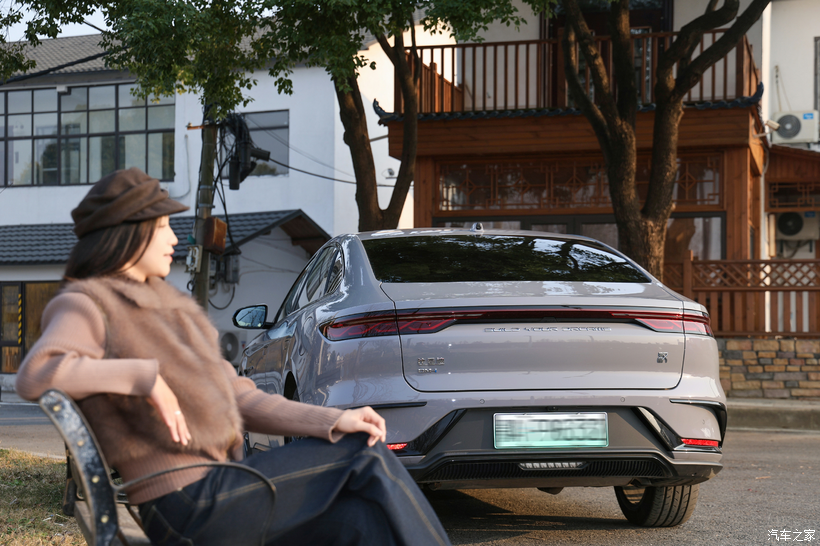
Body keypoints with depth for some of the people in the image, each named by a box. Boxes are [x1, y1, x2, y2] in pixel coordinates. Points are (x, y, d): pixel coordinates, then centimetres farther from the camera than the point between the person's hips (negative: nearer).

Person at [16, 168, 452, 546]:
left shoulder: (163, 305, 20)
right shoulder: (84, 307, -4)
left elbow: (235, 398, 16)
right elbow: (34, 375, -26)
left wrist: (330, 421, 3)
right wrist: (145, 376, -23)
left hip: (218, 489, 8)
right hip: (188, 507, -8)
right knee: (368, 458, -10)